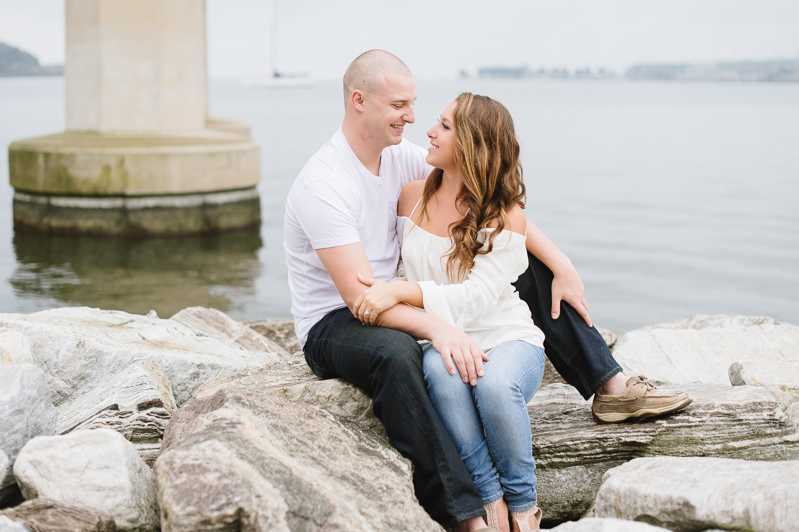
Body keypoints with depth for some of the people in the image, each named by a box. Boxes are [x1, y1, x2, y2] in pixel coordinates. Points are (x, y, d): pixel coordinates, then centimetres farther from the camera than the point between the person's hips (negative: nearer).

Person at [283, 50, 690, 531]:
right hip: (333, 326, -8)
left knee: (533, 270, 4)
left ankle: (612, 386, 7)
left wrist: (560, 264, -6)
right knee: (395, 351, -44)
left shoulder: (402, 157, 0)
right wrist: (436, 327, -45)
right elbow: (360, 295, -31)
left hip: (399, 305, 8)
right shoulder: (323, 185, -23)